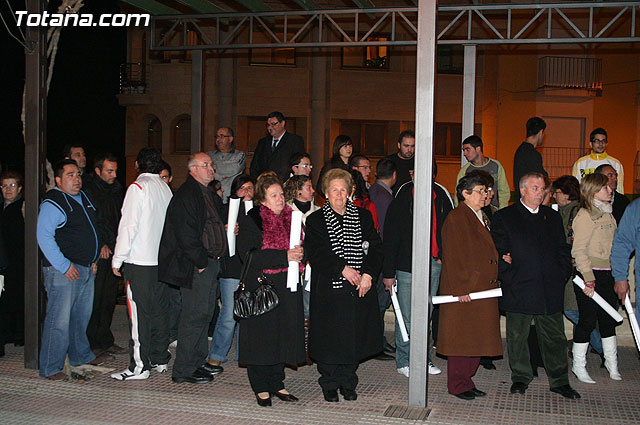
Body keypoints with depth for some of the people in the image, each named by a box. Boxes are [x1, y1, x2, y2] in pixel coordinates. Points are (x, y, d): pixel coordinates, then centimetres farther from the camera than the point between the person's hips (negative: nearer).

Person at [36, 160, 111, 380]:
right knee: (59, 320, -7)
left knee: (82, 316, 18)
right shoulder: (52, 204, -11)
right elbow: (44, 237, -17)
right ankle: (50, 367, 1)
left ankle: (81, 355, 32)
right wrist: (64, 265, -19)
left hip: (86, 270, 9)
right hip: (63, 271, -9)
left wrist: (93, 260, 18)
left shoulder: (83, 199, 16)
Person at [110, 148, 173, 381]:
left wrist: (117, 259, -9)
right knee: (159, 309, 13)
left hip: (139, 261, -7)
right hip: (161, 259, 7)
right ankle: (160, 359, 21)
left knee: (139, 313, -3)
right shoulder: (165, 188, 10)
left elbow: (128, 226, -16)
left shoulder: (137, 187, -11)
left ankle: (139, 366, 0)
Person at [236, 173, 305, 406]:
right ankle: (261, 388, 14)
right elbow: (250, 255, -17)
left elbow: (300, 246, 20)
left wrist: (299, 253, -4)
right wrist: (284, 257, -20)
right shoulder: (250, 220, -7)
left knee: (283, 335, 10)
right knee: (262, 334, 0)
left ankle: (276, 383, 23)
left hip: (287, 289, 5)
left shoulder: (291, 218, 10)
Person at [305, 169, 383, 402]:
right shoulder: (316, 219, 3)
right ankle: (330, 384, 17)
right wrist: (342, 268, -17)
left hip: (360, 287, 3)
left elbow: (375, 248, 4)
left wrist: (368, 274, -11)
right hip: (329, 288, -2)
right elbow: (316, 252, -9)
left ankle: (348, 383, 22)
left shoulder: (363, 216, 11)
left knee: (354, 336, 7)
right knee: (330, 337, 1)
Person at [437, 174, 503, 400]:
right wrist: (461, 288, -19)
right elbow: (452, 256, -16)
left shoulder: (481, 218, 17)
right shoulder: (456, 218, -11)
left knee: (477, 337, 11)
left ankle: (466, 381, 21)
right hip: (463, 291, -9)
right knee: (461, 337, -1)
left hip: (483, 289, 9)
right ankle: (458, 384, 10)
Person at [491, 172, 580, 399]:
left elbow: (563, 250, 15)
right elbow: (498, 251, -2)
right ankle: (520, 378, 21)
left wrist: (562, 276, 3)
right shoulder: (503, 217, 2)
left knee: (555, 337, 8)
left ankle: (559, 381, 19)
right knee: (518, 336, 7)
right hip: (519, 291, -3)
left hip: (551, 291, 3)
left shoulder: (553, 217, 15)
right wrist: (509, 278, -11)